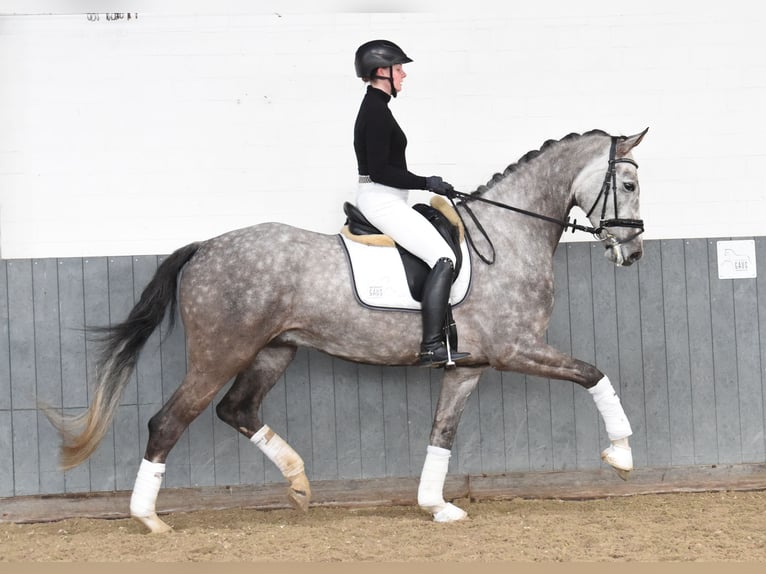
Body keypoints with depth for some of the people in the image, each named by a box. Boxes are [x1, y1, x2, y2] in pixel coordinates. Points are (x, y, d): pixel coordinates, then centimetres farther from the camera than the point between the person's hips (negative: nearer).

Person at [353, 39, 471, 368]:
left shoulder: (374, 108, 16)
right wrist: (426, 183, -17)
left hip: (382, 201, 11)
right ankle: (432, 347, -25)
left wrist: (425, 183, 20)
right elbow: (380, 171, -22)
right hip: (382, 201, -11)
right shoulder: (377, 112, -16)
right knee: (443, 258, -19)